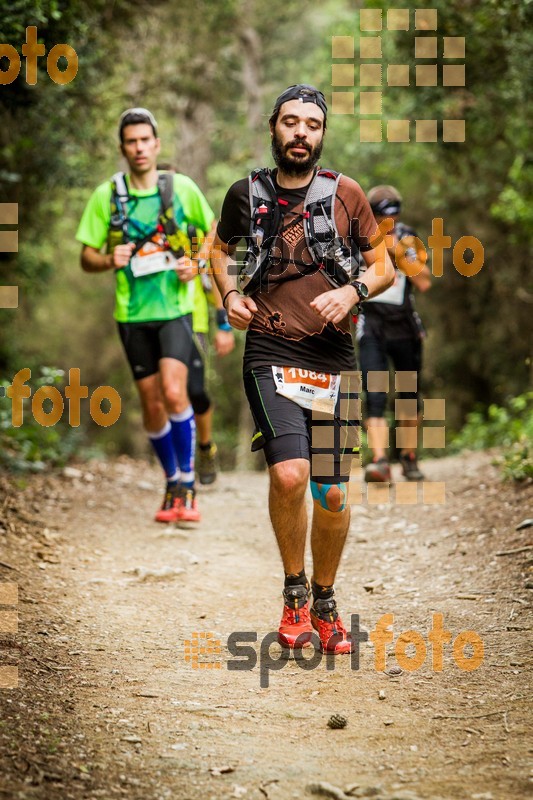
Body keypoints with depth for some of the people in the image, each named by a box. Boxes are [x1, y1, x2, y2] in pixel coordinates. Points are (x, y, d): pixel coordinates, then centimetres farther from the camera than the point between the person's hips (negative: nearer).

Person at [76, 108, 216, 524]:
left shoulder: (182, 188, -1)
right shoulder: (106, 195, 0)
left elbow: (213, 228, 14)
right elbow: (87, 257, 5)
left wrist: (196, 263, -5)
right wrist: (110, 260, -17)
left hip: (175, 306, -2)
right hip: (133, 312, 2)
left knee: (174, 392, -19)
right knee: (152, 406, 6)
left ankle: (188, 484, -6)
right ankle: (173, 485, 24)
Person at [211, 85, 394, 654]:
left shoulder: (345, 194, 4)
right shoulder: (247, 194, 5)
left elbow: (384, 267, 11)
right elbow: (219, 249, 24)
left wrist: (352, 292, -9)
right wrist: (230, 294, 5)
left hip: (332, 357, 1)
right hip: (271, 353, -1)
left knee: (331, 493, 3)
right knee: (289, 474, -22)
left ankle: (324, 601, 26)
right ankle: (294, 592, 1)